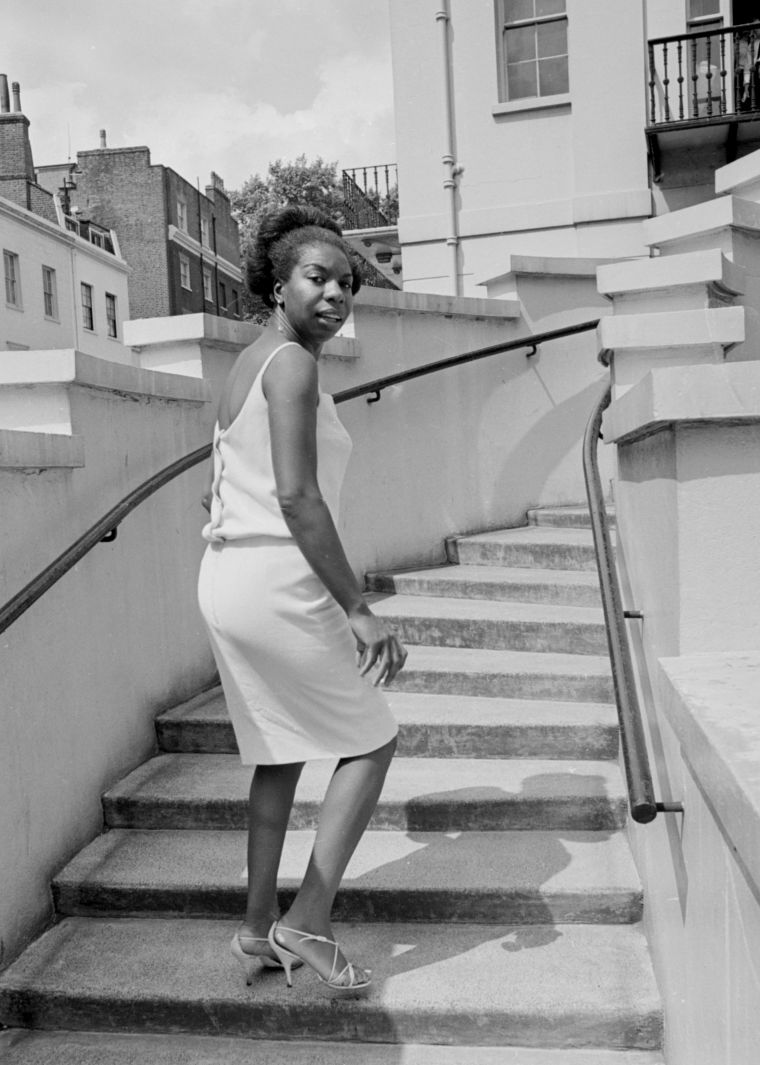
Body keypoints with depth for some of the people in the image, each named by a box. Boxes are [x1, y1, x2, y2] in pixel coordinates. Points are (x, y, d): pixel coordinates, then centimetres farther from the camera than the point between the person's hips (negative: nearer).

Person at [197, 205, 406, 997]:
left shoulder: (245, 366, 17)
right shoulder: (291, 363, -13)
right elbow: (297, 496, -24)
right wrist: (358, 610, -23)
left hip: (225, 581, 9)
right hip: (281, 585, -9)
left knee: (279, 756, 20)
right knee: (371, 742, 6)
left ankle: (258, 931, 28)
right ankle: (307, 923, 8)